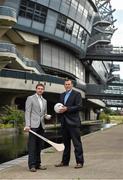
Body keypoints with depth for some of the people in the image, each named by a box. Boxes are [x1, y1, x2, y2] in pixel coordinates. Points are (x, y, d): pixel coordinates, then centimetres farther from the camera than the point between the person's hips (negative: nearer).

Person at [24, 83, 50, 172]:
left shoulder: (44, 101, 19)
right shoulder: (30, 98, 1)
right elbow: (27, 112, -6)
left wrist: (46, 116, 3)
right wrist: (27, 125, -14)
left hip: (41, 125, 6)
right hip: (33, 125, -6)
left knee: (39, 146, 7)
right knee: (32, 145, -7)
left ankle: (38, 164, 13)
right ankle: (32, 165, -5)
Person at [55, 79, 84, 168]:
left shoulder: (77, 94, -3)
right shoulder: (62, 95, 18)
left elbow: (79, 107, -13)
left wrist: (67, 109, -18)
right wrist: (59, 111, 3)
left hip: (73, 122, -7)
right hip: (64, 122, 7)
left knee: (77, 143, -4)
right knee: (66, 143, 13)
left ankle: (80, 162, 1)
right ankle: (65, 161, 20)